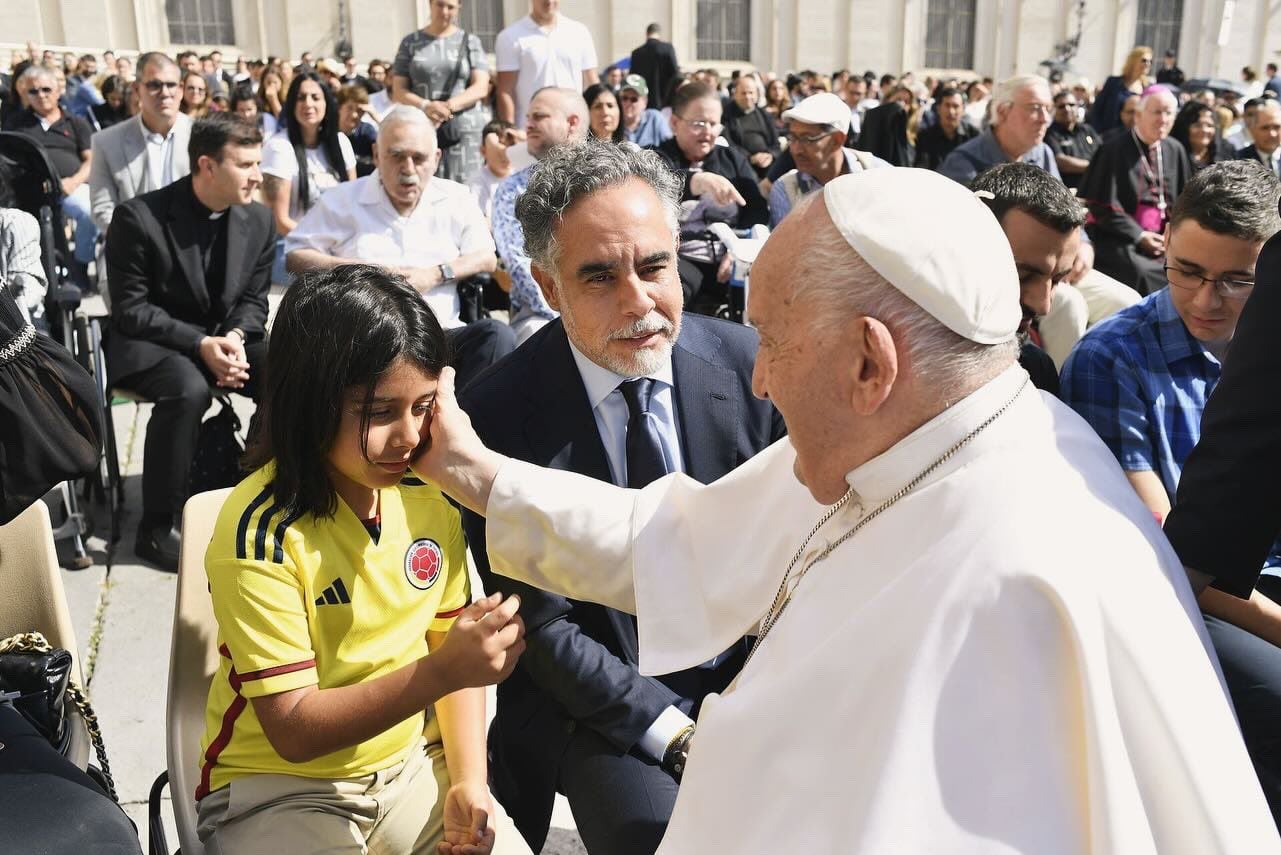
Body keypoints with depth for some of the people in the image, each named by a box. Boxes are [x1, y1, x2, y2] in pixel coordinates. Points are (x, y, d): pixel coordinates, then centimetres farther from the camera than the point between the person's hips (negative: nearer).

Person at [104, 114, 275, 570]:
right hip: (150, 343, -5)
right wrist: (201, 344, -26)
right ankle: (156, 528, -22)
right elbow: (130, 309, -13)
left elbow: (253, 299, 7)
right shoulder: (140, 217, -14)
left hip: (225, 337, 5)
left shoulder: (259, 219, 0)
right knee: (189, 389, -36)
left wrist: (235, 337, -16)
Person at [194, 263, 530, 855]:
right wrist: (441, 671, -31)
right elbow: (294, 730, -20)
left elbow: (450, 644, 4)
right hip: (277, 785, -4)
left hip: (411, 761, 4)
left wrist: (469, 782, -7)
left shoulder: (428, 495, -6)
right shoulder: (260, 532, -21)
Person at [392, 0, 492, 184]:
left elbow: (481, 87, -1)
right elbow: (398, 92, 7)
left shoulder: (470, 41, 9)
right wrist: (425, 106, -14)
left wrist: (449, 106, -16)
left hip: (467, 129, -1)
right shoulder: (411, 42, 11)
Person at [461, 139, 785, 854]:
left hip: (747, 677, 3)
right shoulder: (499, 417, -15)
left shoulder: (751, 364, -8)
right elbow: (544, 627, -11)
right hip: (600, 701, -2)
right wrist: (681, 736, -16)